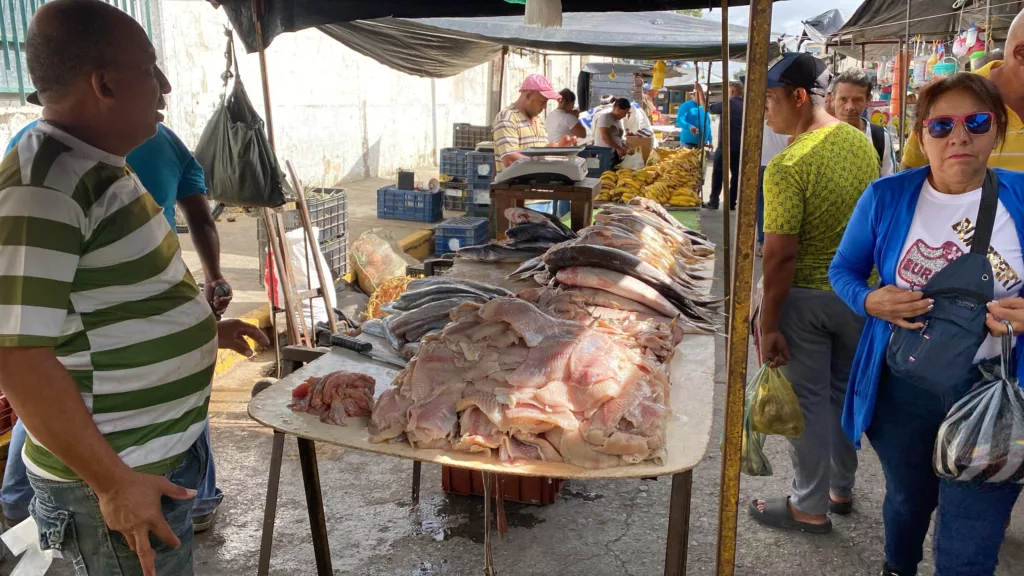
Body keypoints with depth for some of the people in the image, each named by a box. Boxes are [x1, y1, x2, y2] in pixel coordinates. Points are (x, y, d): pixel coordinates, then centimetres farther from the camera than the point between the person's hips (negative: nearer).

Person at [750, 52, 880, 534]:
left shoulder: (788, 166, -23)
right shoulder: (860, 142, 0)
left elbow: (780, 255, -23)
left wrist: (768, 325, -16)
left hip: (805, 296, -7)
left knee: (808, 399, 6)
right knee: (845, 390, 19)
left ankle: (810, 507, 20)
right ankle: (841, 488, 37)